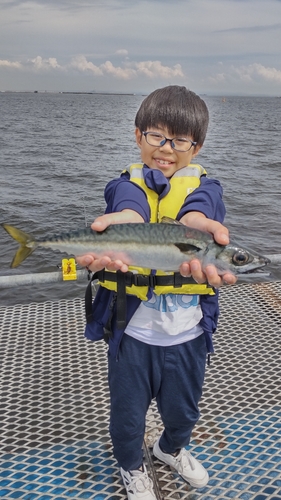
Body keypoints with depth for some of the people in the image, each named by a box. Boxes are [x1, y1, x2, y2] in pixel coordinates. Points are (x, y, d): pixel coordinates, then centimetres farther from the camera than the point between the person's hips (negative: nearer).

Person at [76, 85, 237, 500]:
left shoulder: (203, 186, -3)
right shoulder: (128, 184, -3)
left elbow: (195, 216, -28)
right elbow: (130, 214, -28)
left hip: (187, 330, 1)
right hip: (132, 326, -1)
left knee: (183, 410, 22)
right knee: (128, 411, 17)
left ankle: (172, 449, 58)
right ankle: (132, 466, 51)